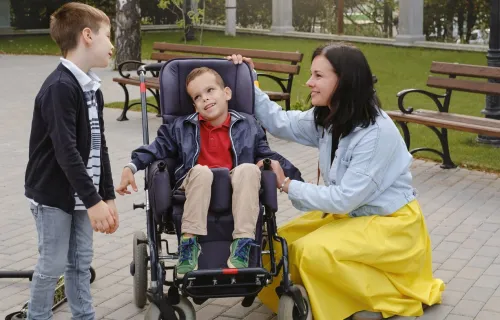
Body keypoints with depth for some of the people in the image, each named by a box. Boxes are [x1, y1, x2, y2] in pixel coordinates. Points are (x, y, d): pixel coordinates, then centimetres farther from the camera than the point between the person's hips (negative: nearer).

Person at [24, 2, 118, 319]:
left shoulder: (93, 88, 7)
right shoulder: (59, 88, -20)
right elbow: (66, 152, -25)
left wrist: (108, 196, 10)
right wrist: (94, 201, -25)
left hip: (80, 194, 8)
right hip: (53, 195, -8)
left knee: (81, 262, 13)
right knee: (53, 265, 2)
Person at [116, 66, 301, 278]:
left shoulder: (247, 126, 15)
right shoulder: (182, 128, 16)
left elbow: (266, 154, 15)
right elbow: (158, 147, 11)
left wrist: (295, 178, 0)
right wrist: (131, 167, -5)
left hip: (236, 191, 0)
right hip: (198, 190, 0)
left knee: (249, 169, -33)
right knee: (201, 171, -35)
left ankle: (242, 245, -35)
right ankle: (189, 243, -31)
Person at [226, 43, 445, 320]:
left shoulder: (377, 133, -28)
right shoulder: (327, 118, -4)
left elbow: (344, 199, -28)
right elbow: (279, 123, 7)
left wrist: (287, 186, -21)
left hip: (390, 223, -8)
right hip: (350, 214, 8)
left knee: (313, 252, -26)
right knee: (284, 243, -2)